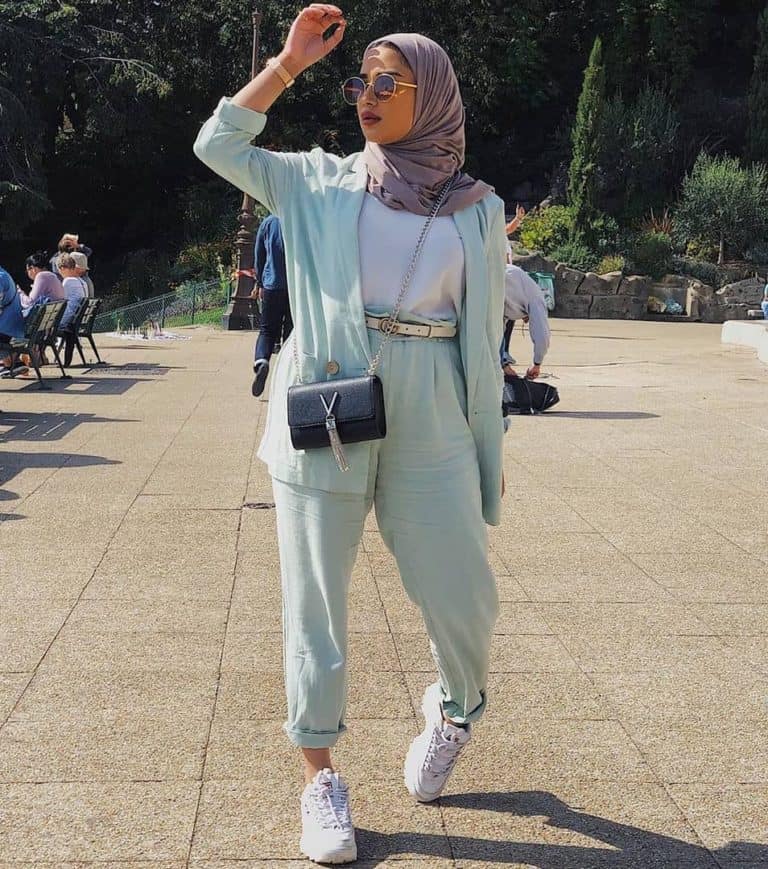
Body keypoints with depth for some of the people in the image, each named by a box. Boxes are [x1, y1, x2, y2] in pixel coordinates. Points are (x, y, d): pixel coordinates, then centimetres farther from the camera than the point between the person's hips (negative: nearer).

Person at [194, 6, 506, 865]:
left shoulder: (476, 209, 8)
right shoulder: (319, 182, 9)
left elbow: (482, 342, 8)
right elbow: (217, 145, 2)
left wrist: (486, 460, 6)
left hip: (431, 428, 0)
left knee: (464, 599, 0)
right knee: (315, 601, 3)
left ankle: (453, 710, 33)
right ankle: (319, 776, 19)